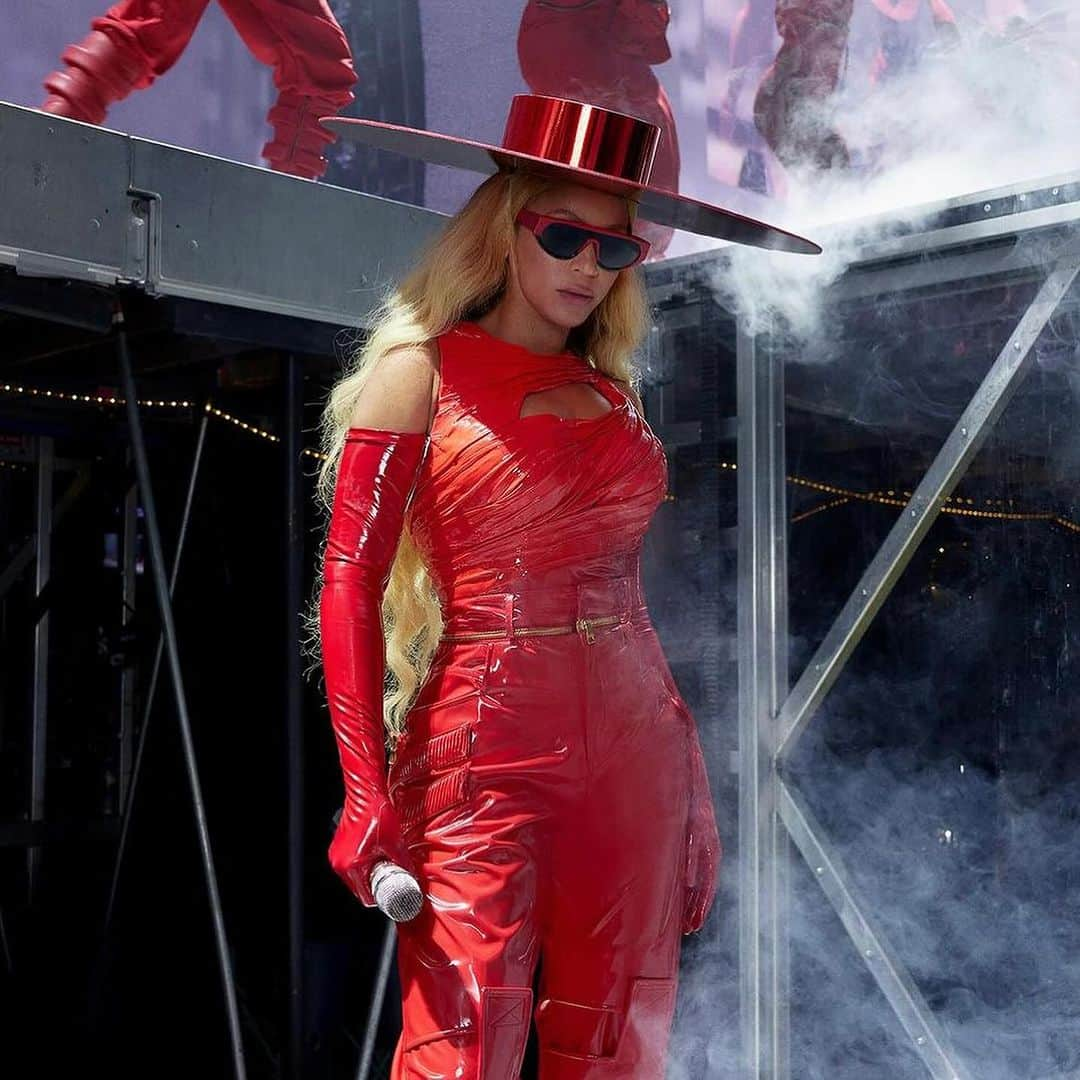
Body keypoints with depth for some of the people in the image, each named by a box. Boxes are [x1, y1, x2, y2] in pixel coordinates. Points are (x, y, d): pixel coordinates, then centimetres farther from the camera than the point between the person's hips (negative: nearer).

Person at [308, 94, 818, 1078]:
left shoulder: (613, 393, 14)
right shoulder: (423, 370, 1)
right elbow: (349, 582, -6)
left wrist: (689, 784, 12)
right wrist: (367, 790, -15)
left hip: (635, 742, 5)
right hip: (485, 748, -5)